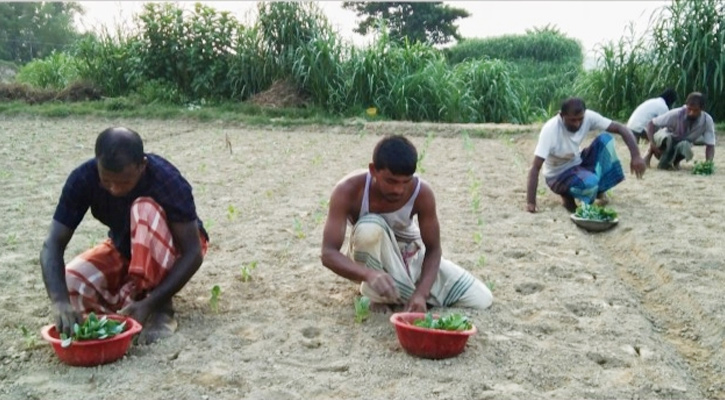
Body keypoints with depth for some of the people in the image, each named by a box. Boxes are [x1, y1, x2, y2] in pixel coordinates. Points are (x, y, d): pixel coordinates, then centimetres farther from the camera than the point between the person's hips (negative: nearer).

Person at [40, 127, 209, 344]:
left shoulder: (167, 180, -33)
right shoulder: (83, 179, -24)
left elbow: (192, 253, -30)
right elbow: (53, 245, -25)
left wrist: (150, 304, -39)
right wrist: (60, 301, -43)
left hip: (172, 252, -3)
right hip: (124, 249, 3)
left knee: (146, 210, -35)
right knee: (71, 283, -26)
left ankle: (160, 309, -23)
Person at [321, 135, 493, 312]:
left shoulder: (421, 192, -26)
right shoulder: (349, 190, -31)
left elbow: (433, 249, -16)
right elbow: (328, 253, -35)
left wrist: (421, 293, -33)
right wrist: (368, 274, -54)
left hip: (411, 254, 3)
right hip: (372, 256, -3)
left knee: (481, 300, -8)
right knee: (370, 228, -39)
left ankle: (407, 291, 14)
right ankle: (378, 296, -15)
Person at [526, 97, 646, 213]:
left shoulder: (588, 117, -17)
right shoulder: (550, 129, -30)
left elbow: (621, 128, -16)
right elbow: (535, 167, -32)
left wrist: (636, 156, -30)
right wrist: (530, 202, -38)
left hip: (578, 163, 6)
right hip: (558, 175, -6)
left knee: (605, 139, -17)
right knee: (589, 182, -37)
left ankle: (599, 190, -3)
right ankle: (568, 195, -2)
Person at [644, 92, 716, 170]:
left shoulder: (707, 120, -24)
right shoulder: (676, 114, -30)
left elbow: (710, 145, -23)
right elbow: (651, 124, -26)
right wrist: (652, 143, -38)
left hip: (683, 144, 3)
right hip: (665, 139, -2)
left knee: (685, 146, -36)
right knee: (666, 138, -40)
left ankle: (675, 161, -3)